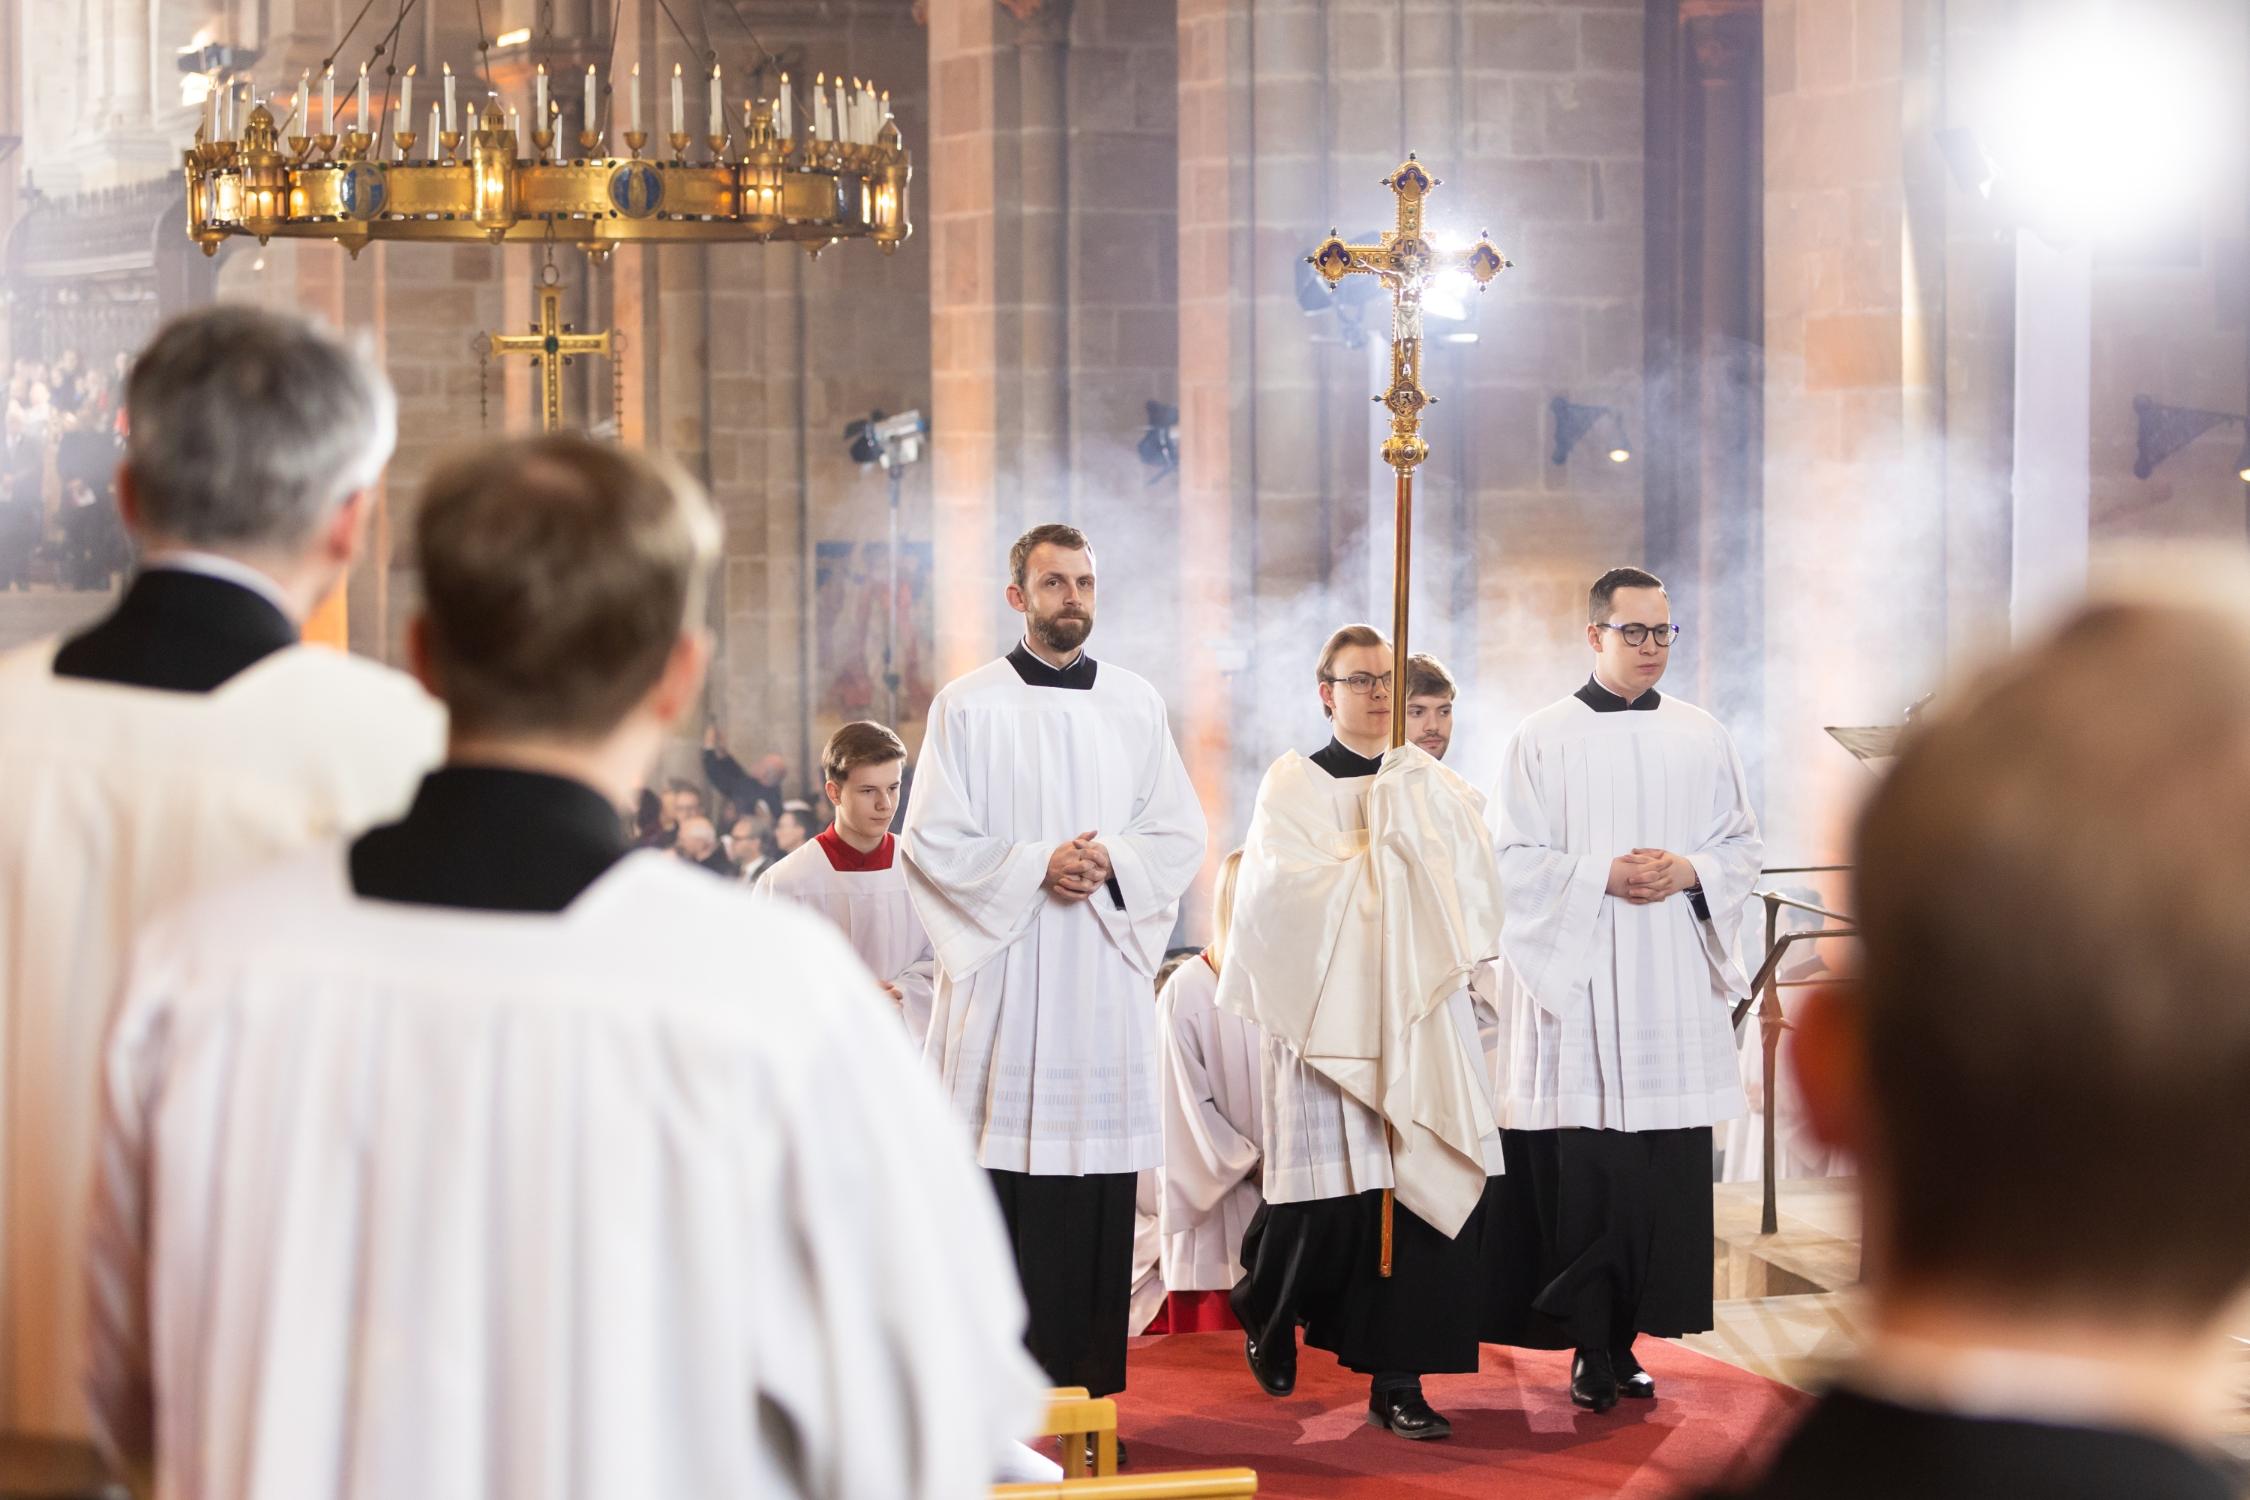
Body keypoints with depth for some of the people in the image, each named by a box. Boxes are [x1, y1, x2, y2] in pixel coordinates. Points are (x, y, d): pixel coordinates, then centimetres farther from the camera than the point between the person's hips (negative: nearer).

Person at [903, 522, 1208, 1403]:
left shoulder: (1135, 706, 12)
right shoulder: (968, 705, 4)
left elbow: (1181, 836, 10)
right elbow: (934, 841, -1)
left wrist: (1113, 861, -9)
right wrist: (1036, 866, -13)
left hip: (1104, 976, 3)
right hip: (1001, 977, -3)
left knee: (1099, 1195, 0)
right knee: (1001, 1188, -6)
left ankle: (1088, 1389, 5)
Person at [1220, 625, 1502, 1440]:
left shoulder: (1429, 785, 14)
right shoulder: (1294, 784, 2)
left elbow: (1473, 883, 2)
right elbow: (1283, 887, -12)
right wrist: (1382, 853, -7)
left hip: (1418, 1020, 3)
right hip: (1329, 1019, -3)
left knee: (1421, 1189, -5)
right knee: (1330, 1194, -3)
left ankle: (1396, 1383, -1)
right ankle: (1268, 1308, 29)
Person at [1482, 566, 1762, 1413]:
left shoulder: (1702, 739, 11)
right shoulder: (1542, 740, 2)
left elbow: (1743, 848, 12)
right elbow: (1514, 862, -1)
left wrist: (1687, 871, -8)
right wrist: (1604, 877, -14)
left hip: (1673, 989, 3)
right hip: (1576, 984, -3)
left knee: (1664, 1175, -1)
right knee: (1581, 1175, -6)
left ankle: (1626, 1340, 8)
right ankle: (1589, 1351, 0)